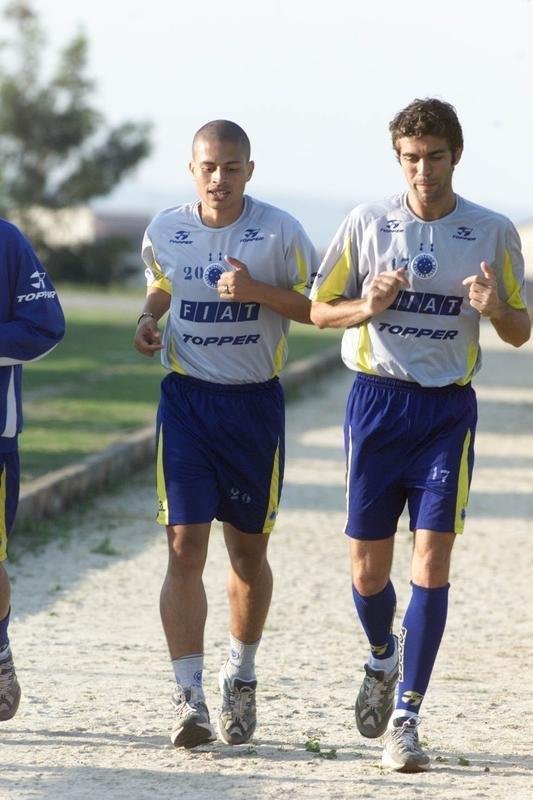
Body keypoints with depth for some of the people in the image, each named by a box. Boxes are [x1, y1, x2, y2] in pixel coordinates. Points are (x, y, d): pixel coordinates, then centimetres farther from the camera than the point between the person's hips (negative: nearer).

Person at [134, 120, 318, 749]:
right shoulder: (164, 232, 2)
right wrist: (149, 317, 1)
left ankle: (240, 679, 32)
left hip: (255, 403, -1)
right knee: (184, 547, -11)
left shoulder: (279, 232, -6)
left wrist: (257, 291, -18)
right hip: (186, 398, 1)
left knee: (248, 551, 10)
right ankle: (189, 698, -11)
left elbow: (320, 307, -3)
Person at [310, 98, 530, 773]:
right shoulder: (367, 223, 1)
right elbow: (319, 310, 7)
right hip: (377, 402, 1)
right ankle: (383, 657, 38)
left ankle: (405, 718, -4)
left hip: (447, 410, -1)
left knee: (431, 561, -10)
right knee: (368, 566, 5)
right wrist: (370, 306, -14)